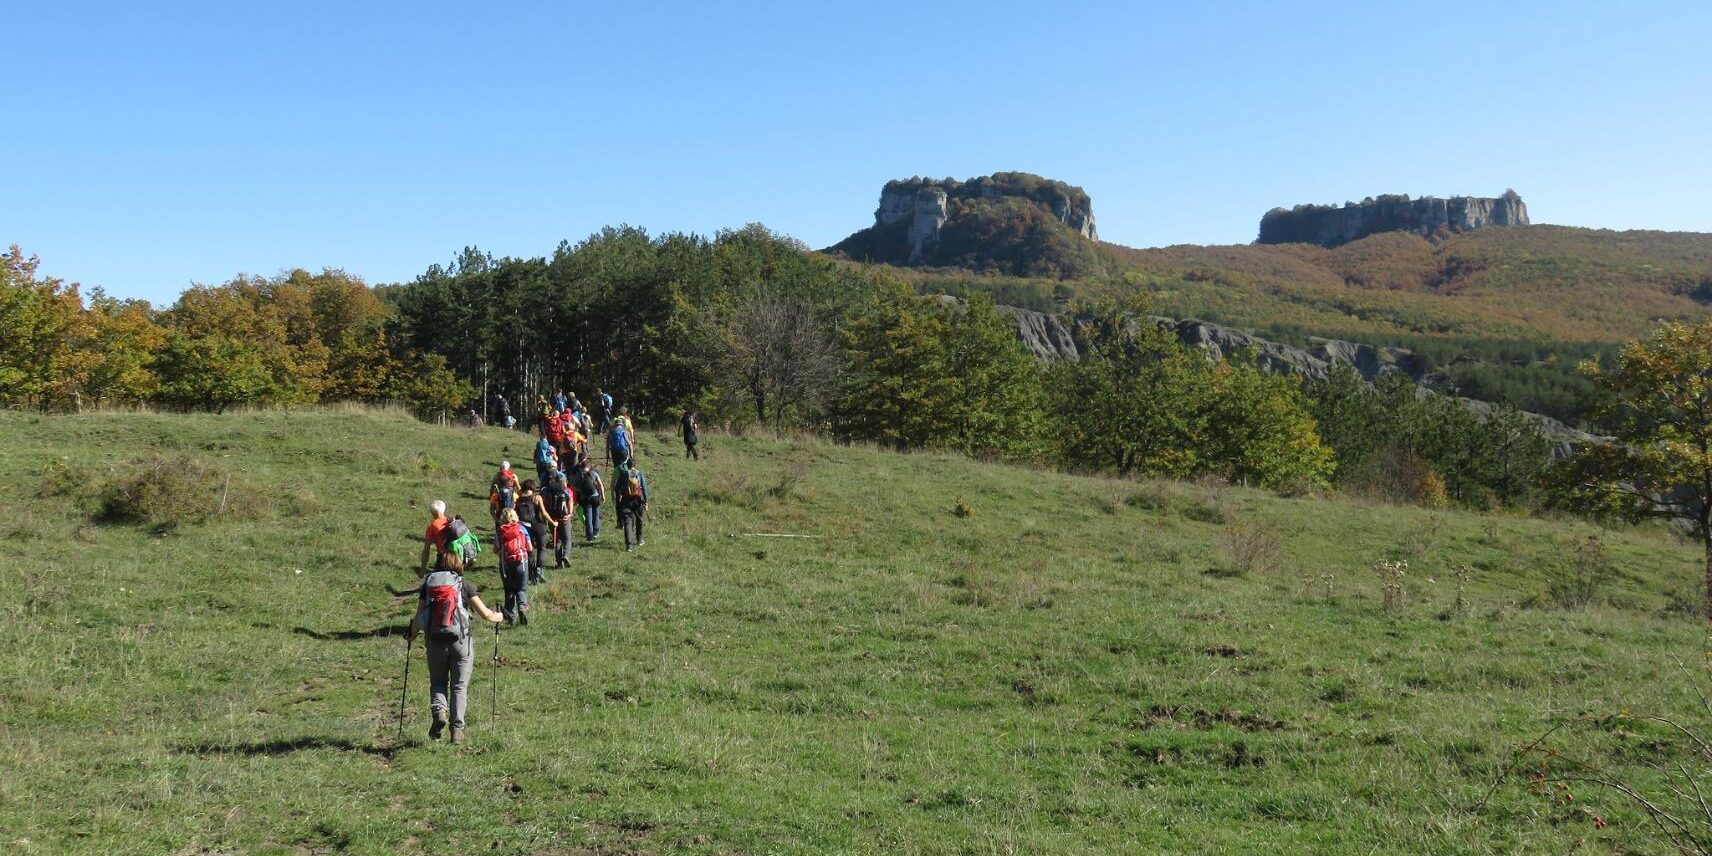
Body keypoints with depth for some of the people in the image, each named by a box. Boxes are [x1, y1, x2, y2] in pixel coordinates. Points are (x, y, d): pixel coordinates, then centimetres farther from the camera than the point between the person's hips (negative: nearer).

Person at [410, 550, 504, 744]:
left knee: (437, 682, 17)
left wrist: (413, 633, 24)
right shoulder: (465, 585, 1)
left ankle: (439, 710, -9)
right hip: (460, 640, -1)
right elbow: (484, 613, 0)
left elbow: (419, 617, 5)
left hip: (435, 640, 2)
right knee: (459, 686, 6)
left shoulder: (427, 584, 7)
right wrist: (499, 617, 20)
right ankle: (457, 729, 2)